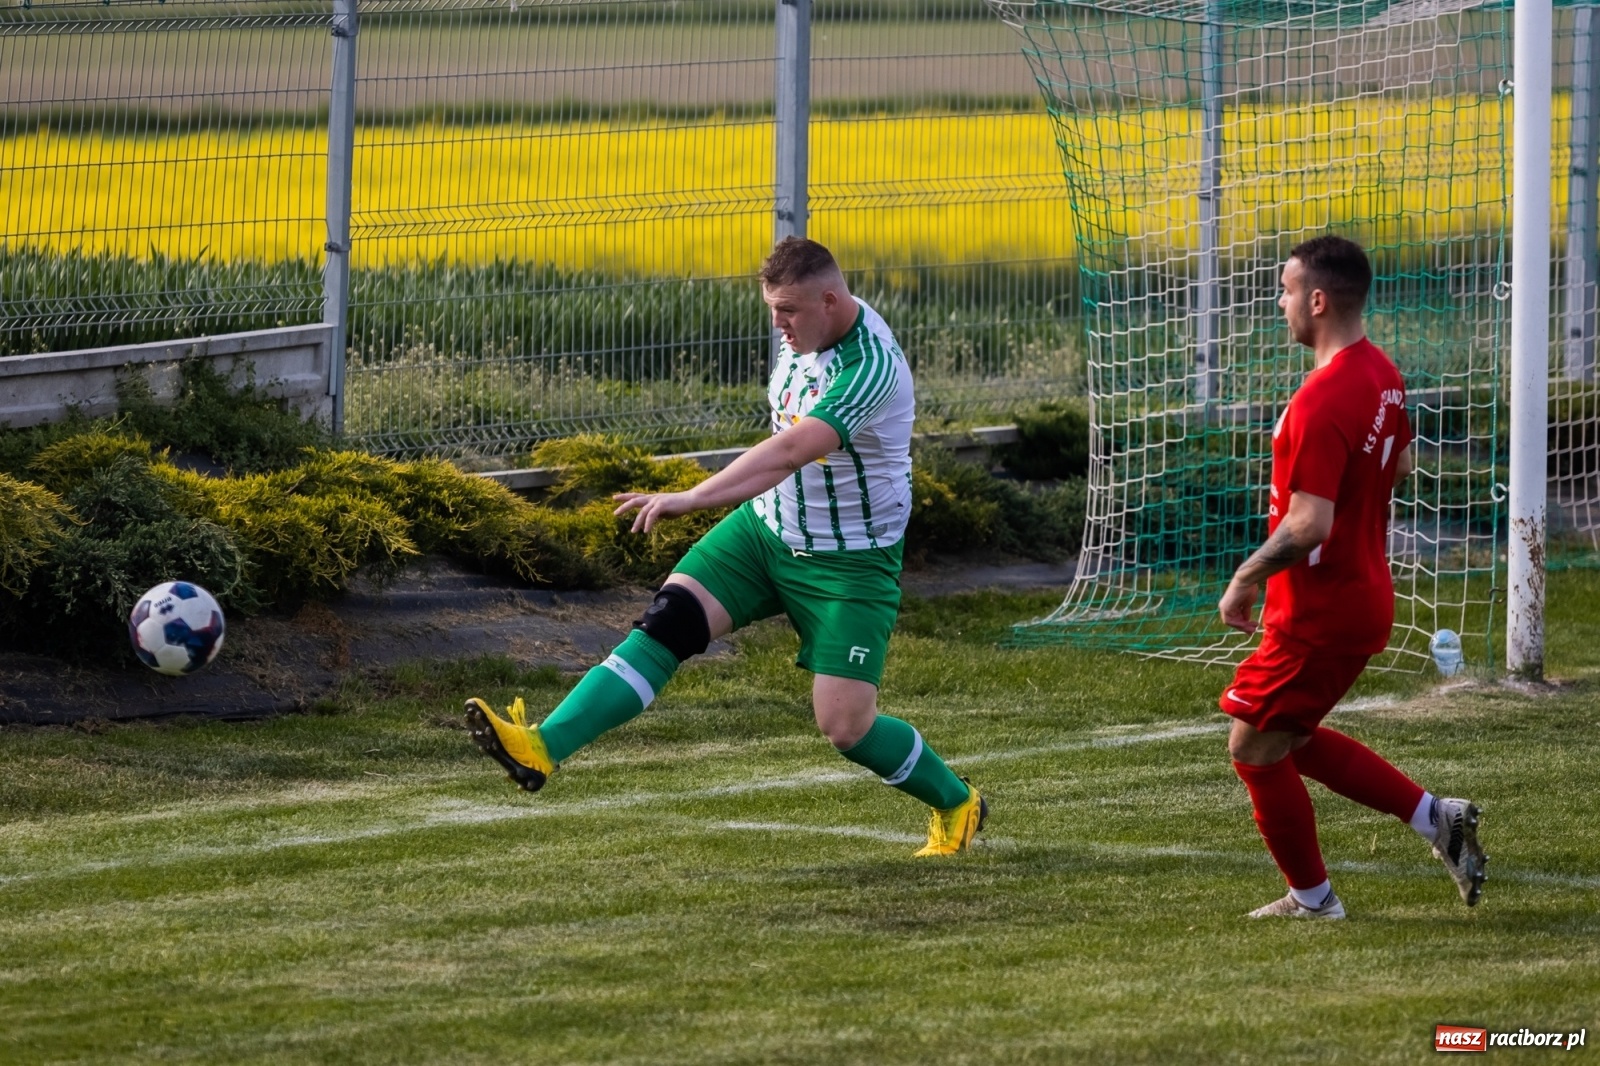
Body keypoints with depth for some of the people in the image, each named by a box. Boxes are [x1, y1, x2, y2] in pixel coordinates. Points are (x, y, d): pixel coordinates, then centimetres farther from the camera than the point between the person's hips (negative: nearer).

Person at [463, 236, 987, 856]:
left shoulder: (871, 368, -29)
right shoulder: (801, 329, -2)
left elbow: (790, 451, -40)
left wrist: (690, 499, -47)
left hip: (849, 560, -7)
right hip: (768, 527, 7)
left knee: (844, 725, -7)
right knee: (667, 623, -14)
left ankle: (956, 805, 22)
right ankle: (543, 747, -25)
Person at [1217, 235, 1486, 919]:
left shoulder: (1321, 402, -26)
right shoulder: (1381, 374, 5)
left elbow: (1307, 527, -30)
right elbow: (1399, 464, 22)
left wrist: (1245, 580, -16)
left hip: (1318, 616, -10)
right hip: (1365, 598, 10)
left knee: (1254, 748, 5)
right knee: (1291, 741, 22)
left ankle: (1312, 900, 16)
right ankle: (1434, 817, 17)